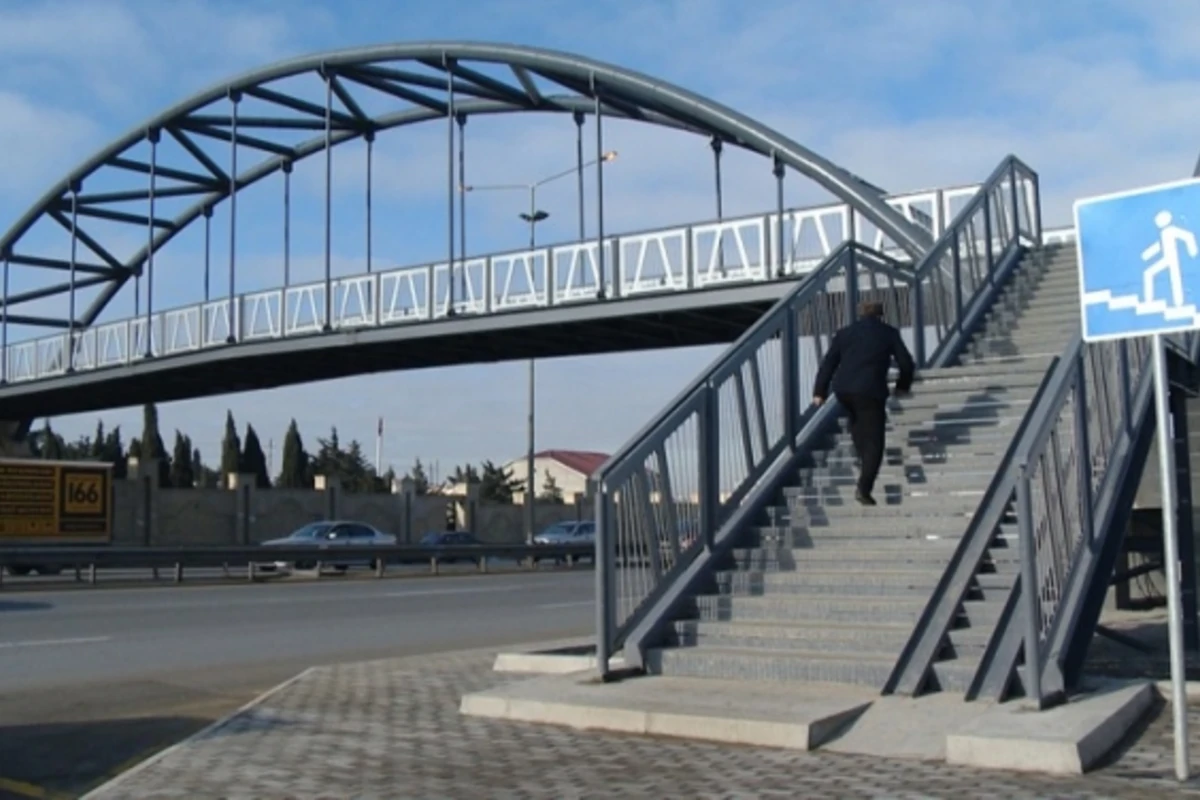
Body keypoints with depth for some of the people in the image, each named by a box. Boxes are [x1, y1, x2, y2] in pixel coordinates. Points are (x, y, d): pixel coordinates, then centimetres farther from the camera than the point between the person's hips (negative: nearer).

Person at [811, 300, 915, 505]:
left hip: (843, 388, 4)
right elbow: (906, 363, 9)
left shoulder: (845, 332, 14)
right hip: (870, 390, -4)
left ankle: (864, 461, 31)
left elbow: (828, 363, 9)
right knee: (874, 441, 0)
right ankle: (863, 488, -9)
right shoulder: (889, 333, 8)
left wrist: (819, 391, 10)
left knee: (857, 423, 32)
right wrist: (903, 386, 26)